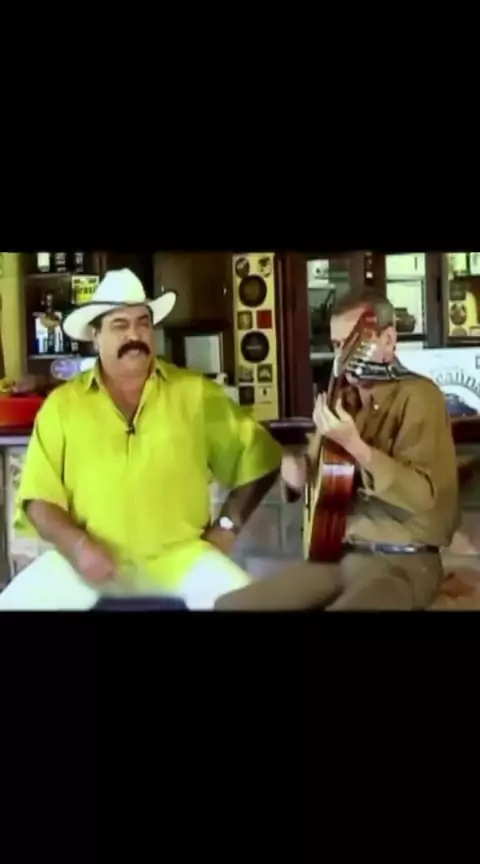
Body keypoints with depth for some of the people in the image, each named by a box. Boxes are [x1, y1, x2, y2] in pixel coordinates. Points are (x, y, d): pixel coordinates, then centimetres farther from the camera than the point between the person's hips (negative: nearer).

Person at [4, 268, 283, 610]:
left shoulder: (196, 392, 5)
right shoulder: (62, 404, 5)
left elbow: (256, 456, 12)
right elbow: (38, 497, 4)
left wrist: (227, 526, 4)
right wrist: (76, 545, -12)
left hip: (177, 555, 0)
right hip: (90, 558, 1)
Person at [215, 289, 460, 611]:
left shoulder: (417, 396, -11)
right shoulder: (346, 399, 13)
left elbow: (427, 495, -22)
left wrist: (355, 446, -29)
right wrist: (300, 476, 1)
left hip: (401, 561, -8)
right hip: (338, 553, 8)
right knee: (228, 604, -3)